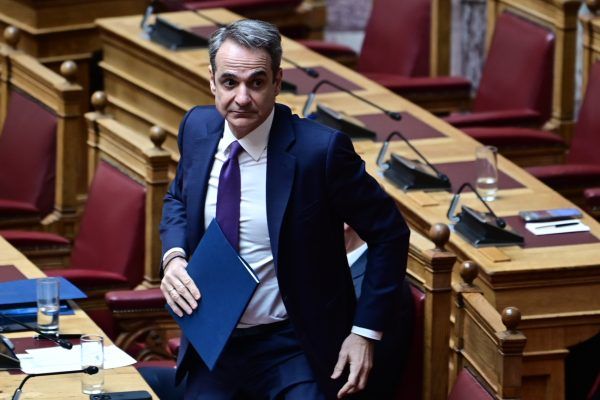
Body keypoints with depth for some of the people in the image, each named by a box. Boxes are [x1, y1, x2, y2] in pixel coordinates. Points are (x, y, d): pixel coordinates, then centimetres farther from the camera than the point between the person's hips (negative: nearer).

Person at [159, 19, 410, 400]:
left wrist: (365, 332, -10)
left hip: (293, 350, -5)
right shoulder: (198, 127, -1)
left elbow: (389, 233, -7)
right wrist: (173, 256, -2)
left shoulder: (320, 149, -17)